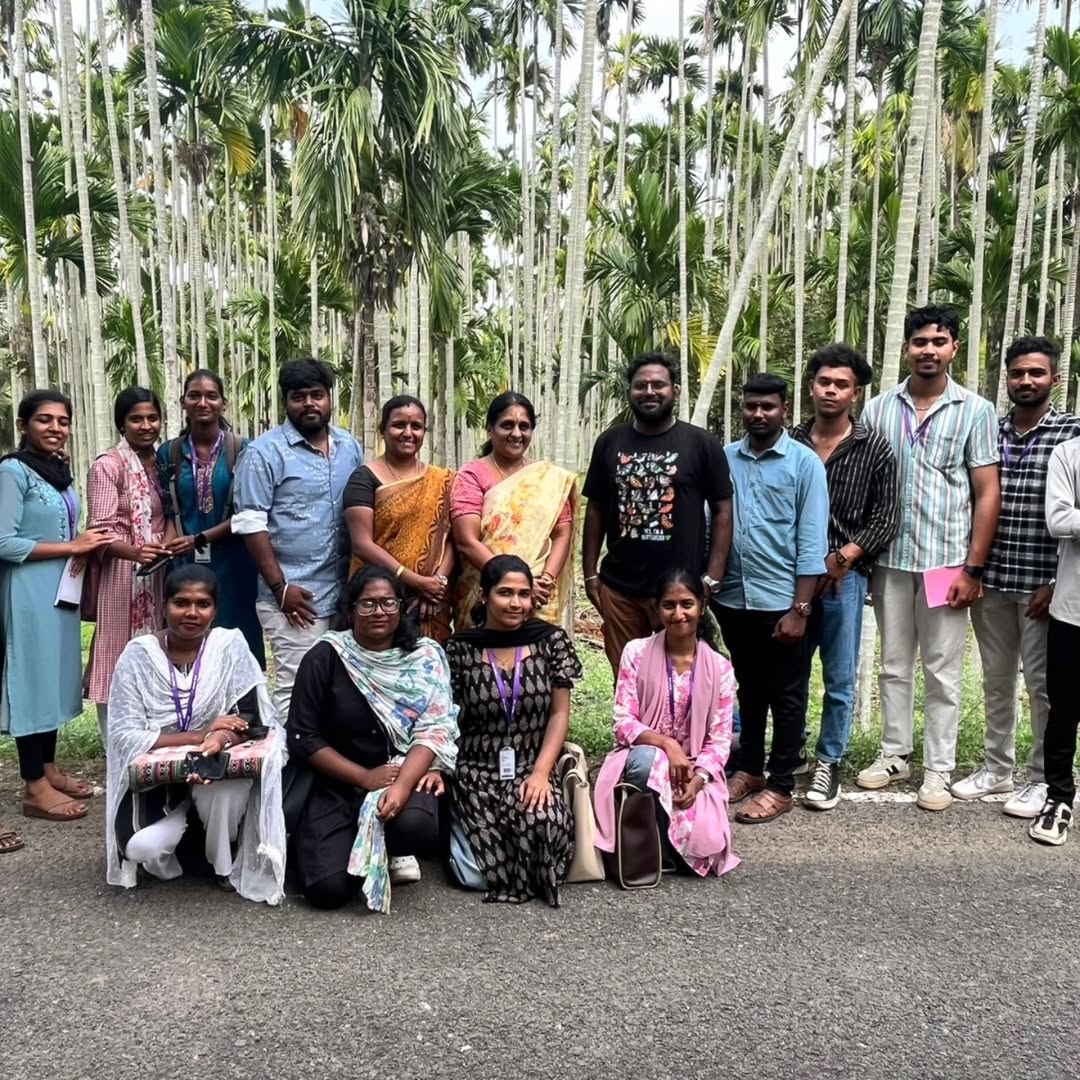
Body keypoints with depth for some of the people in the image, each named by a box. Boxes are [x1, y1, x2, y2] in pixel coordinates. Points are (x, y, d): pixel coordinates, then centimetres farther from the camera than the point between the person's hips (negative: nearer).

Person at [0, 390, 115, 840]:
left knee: (56, 674, 13)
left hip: (62, 588, 8)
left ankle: (48, 769, 25)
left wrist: (86, 547, -1)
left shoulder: (60, 472, 12)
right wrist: (71, 547, -16)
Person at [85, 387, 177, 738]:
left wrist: (169, 540, -7)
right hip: (121, 574, -6)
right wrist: (135, 553, -33)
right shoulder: (107, 466, -10)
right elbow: (100, 531, -15)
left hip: (158, 574, 6)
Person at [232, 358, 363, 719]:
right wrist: (280, 587, -13)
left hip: (345, 592, 5)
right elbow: (250, 524, -9)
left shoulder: (350, 447, 11)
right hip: (295, 596, -5)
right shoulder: (265, 452, -6)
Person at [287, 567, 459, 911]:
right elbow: (304, 739, -6)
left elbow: (433, 730, -11)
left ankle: (393, 852, 6)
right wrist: (366, 778, -15)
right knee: (329, 889, -20)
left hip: (408, 775, 1)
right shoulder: (324, 657, -5)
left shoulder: (426, 656, -2)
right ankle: (364, 849, 17)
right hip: (338, 786, 0)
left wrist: (402, 785, -28)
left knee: (416, 826, -34)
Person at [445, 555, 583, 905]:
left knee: (543, 827, -32)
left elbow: (560, 713, 1)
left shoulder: (552, 640, 2)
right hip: (475, 773, -1)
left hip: (532, 769, 1)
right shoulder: (460, 648, 0)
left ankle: (527, 877, 0)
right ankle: (461, 824, 12)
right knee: (477, 873, -19)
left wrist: (541, 772, -10)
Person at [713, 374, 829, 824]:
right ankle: (750, 768, 33)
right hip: (733, 598, 4)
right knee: (748, 689, 18)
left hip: (781, 600, -4)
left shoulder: (805, 463, -6)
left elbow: (811, 542, -9)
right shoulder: (724, 459, 4)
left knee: (786, 696, 8)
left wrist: (800, 608, -13)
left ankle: (780, 785, 19)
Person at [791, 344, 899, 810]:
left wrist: (843, 558, -12)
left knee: (839, 680, 6)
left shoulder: (874, 448, 0)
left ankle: (829, 763, 21)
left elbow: (885, 519, -1)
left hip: (844, 577, -2)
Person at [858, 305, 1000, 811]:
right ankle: (894, 754, 28)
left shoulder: (975, 410, -1)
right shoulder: (879, 408, 5)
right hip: (890, 560, 2)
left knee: (942, 672, 7)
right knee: (894, 666, 14)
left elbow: (987, 493, -2)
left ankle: (938, 769, 19)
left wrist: (973, 569, -8)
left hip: (947, 562, -2)